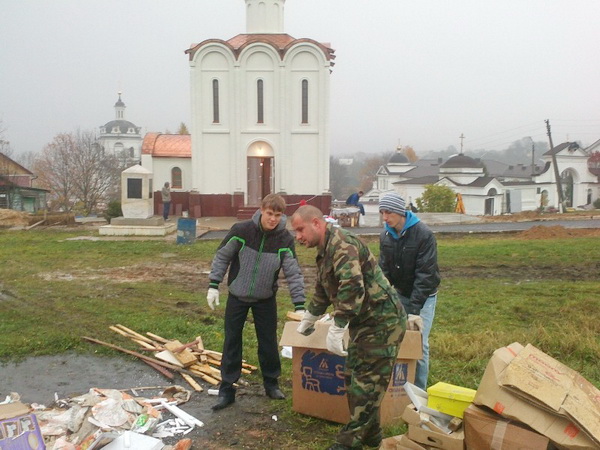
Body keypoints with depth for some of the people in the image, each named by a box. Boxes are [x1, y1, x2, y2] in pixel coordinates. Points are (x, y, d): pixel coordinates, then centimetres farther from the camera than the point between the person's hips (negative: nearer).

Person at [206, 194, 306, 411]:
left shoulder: (285, 239, -15)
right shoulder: (241, 230, -17)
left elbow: (294, 273, -14)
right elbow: (222, 257, -6)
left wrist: (299, 305, -19)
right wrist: (213, 285, -9)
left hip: (266, 299, 1)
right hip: (237, 296, -1)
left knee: (269, 342, 8)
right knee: (232, 342, 5)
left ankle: (271, 383, 29)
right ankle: (227, 389, 17)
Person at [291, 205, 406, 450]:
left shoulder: (341, 244, -20)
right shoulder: (325, 250, 13)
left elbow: (352, 288, -33)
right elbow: (323, 291, 28)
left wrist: (335, 330, -29)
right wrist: (307, 321, 38)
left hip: (382, 321, -10)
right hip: (364, 322, 10)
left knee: (366, 383, -2)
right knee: (355, 378, 15)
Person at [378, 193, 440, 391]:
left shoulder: (424, 234, -22)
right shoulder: (386, 235, -5)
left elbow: (425, 274, -23)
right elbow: (383, 270, -3)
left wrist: (414, 307, -27)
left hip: (423, 296, -5)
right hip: (400, 293, 5)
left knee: (419, 343, -6)